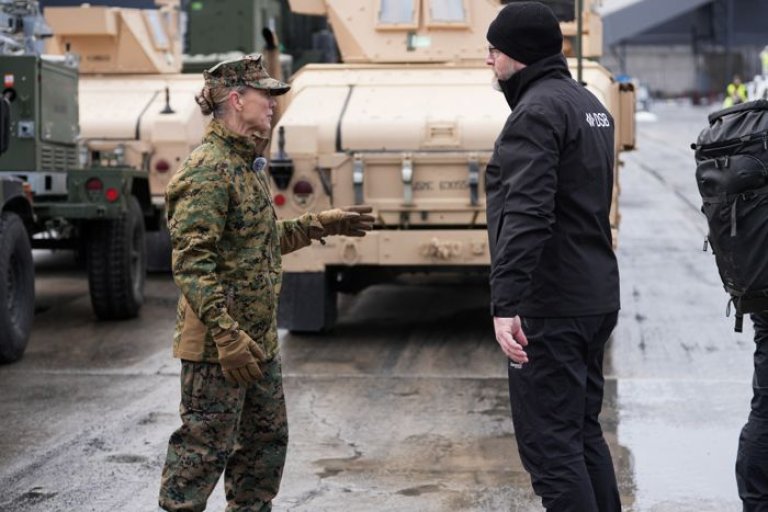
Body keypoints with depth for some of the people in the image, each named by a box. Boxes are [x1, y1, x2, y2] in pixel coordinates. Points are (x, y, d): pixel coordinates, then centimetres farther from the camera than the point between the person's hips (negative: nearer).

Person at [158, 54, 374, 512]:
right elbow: (191, 264, -24)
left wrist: (324, 225, 23)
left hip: (259, 339, 10)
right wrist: (228, 338, -29)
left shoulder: (250, 164, 14)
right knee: (205, 447, -3)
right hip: (218, 343, -10)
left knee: (267, 439, 19)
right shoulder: (208, 171, -18)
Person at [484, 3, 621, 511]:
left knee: (549, 442, -6)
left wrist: (506, 304, -31)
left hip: (550, 307, -10)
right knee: (583, 431, 18)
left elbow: (525, 215, -26)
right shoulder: (588, 103, 16)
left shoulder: (537, 111, -15)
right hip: (596, 298, 10)